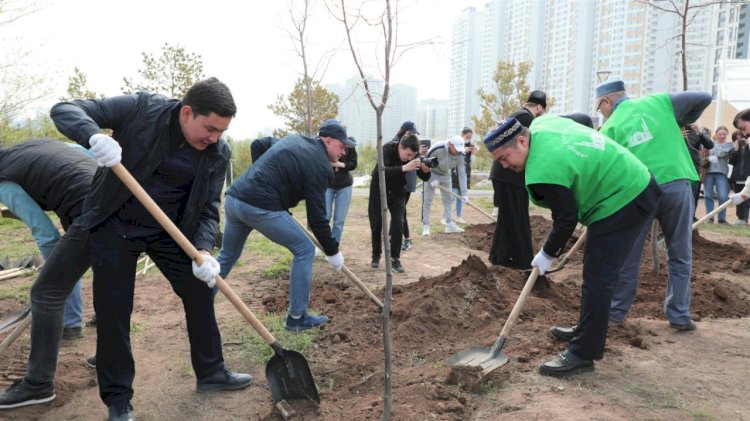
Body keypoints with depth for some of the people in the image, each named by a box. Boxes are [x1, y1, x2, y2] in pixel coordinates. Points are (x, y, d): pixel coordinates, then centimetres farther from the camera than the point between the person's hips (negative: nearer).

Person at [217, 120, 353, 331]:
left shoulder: (294, 139, 20)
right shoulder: (319, 165, -4)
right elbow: (317, 216, -5)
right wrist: (333, 251, 4)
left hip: (234, 198, 9)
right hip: (260, 207, -8)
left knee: (227, 256, 25)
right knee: (305, 250, 5)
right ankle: (296, 317, 10)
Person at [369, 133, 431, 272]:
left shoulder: (413, 155, -18)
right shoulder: (387, 149, -29)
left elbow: (425, 178, -15)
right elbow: (382, 170, -45)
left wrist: (426, 170, -38)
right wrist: (404, 168, -58)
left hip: (398, 190, 2)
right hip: (379, 188, -2)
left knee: (397, 223, -10)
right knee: (376, 223, 3)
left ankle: (395, 259, -4)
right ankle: (376, 256, 20)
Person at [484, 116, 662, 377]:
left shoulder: (543, 171, -27)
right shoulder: (541, 124, 1)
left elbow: (567, 219, -19)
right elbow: (583, 119, 19)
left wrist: (547, 254, -3)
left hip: (622, 203, -11)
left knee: (597, 280, -10)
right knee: (598, 274, 19)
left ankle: (583, 355, -4)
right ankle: (589, 331, 32)